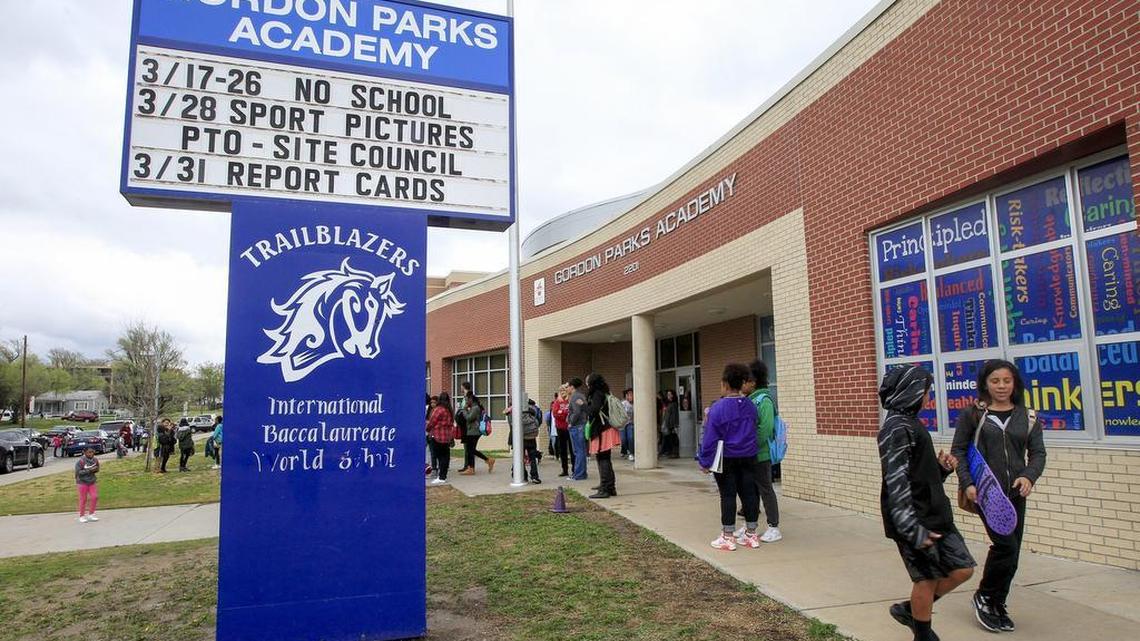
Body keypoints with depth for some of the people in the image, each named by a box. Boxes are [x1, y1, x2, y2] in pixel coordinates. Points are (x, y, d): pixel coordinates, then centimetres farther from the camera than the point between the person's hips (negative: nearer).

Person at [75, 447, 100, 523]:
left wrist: (95, 470, -12)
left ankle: (91, 514, 18)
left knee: (95, 497, 2)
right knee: (83, 499, 3)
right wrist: (89, 470, -27)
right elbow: (78, 472, -20)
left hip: (92, 482, 5)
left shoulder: (95, 460, -3)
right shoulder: (81, 461, -19)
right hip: (82, 483, -5)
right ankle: (82, 516, 18)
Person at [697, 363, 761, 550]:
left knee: (728, 496, 1)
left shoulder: (718, 408, -16)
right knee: (749, 493, 10)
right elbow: (753, 432, 13)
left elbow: (710, 437, -14)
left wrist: (705, 462, -7)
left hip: (726, 459, -5)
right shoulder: (750, 407, 2)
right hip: (748, 457, 5)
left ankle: (728, 538, 7)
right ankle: (751, 535, 19)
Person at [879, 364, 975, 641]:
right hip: (916, 521, -9)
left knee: (962, 569, 11)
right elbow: (896, 484, -21)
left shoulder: (910, 424, 14)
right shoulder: (897, 429, -17)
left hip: (936, 515, 9)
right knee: (928, 577, 2)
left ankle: (910, 610, 28)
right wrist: (913, 530, -23)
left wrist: (943, 467, 3)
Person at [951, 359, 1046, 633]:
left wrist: (1029, 476, -13)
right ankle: (984, 597, 9)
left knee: (1011, 552, 8)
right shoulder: (972, 414, 0)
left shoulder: (1027, 417, 9)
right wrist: (967, 483, -11)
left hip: (1015, 493, 4)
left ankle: (998, 604, 26)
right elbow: (958, 450, 0)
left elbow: (1037, 452, 6)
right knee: (1006, 545, -13)